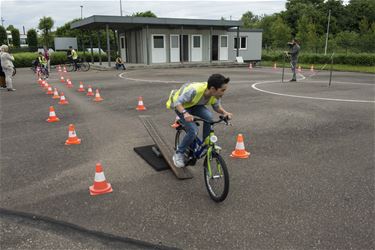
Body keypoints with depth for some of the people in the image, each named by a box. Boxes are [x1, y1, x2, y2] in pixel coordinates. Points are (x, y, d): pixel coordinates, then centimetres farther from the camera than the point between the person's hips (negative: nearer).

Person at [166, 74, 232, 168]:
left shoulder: (216, 94, -21)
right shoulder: (194, 90, -40)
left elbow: (216, 106, -4)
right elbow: (177, 102, -36)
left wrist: (224, 112, -25)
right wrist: (185, 113, -55)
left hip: (195, 105, 5)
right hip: (182, 106, -5)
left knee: (208, 116, -25)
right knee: (193, 131, -23)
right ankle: (178, 154, -1)